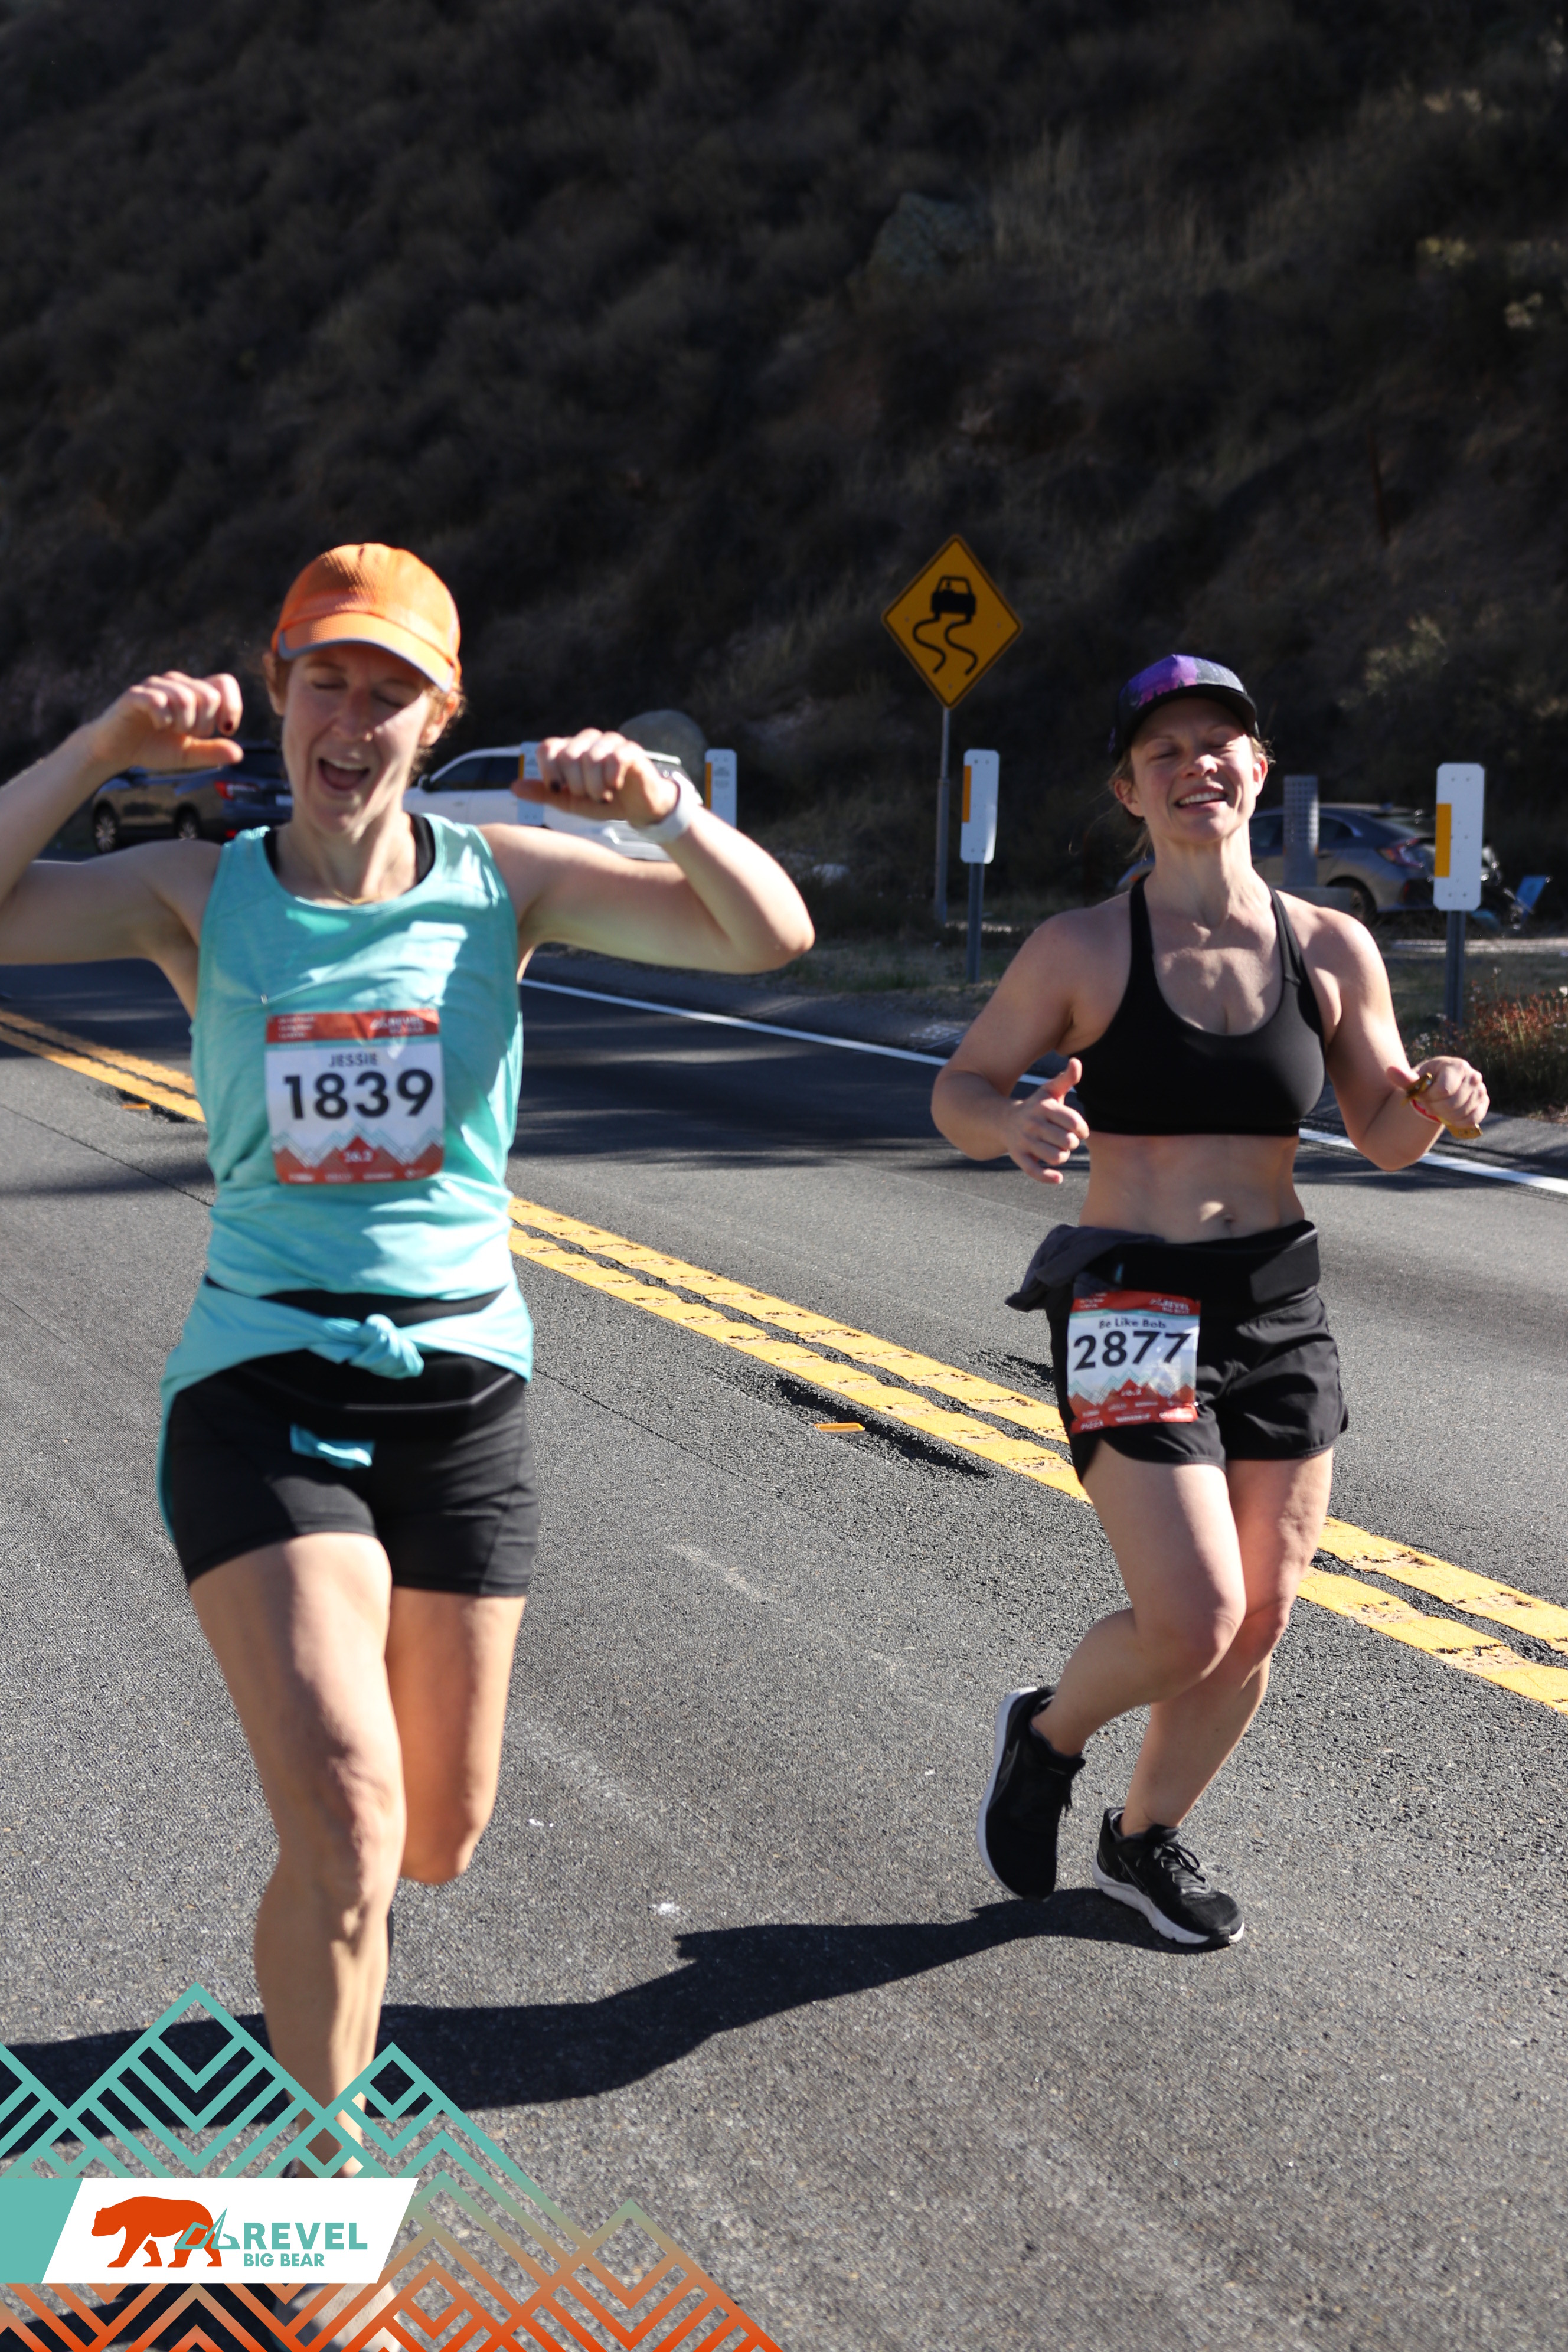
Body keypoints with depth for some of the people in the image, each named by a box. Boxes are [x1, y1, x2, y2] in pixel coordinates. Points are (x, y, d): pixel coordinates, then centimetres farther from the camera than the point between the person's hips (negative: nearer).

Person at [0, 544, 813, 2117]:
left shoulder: (501, 884, 2)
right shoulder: (200, 896, -1)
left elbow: (771, 939, -5)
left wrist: (662, 806, -22)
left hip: (462, 1392, 3)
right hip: (262, 1386, -2)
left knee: (436, 1842, 14)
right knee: (347, 1842, -18)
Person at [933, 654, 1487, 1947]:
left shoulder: (1333, 950, 2)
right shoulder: (1082, 951, -7)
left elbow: (1384, 1135, 9)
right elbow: (960, 1088, 1)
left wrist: (1438, 1100, -14)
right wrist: (1014, 1125, -22)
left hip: (1281, 1306, 4)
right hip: (1130, 1309, -4)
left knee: (1258, 1624, 9)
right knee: (1194, 1624, -13)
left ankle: (1145, 1840, 34)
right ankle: (1046, 1734, 20)